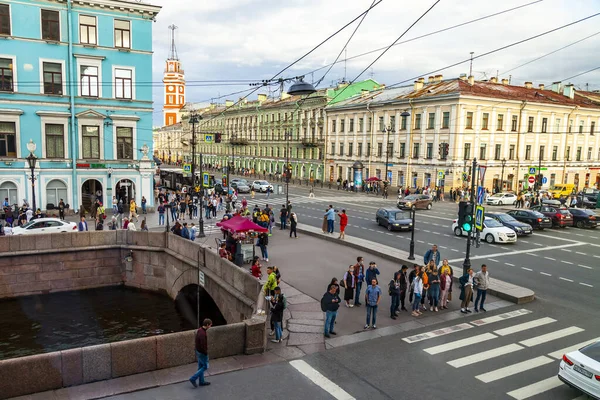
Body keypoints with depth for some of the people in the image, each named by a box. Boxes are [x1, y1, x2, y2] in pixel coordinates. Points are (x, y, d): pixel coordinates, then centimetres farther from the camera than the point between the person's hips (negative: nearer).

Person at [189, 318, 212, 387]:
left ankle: (201, 381, 30)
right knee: (205, 366, 6)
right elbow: (203, 346, -30)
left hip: (198, 351, 9)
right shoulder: (202, 333, -31)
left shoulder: (200, 330, 1)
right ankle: (193, 379, 8)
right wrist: (206, 353, -17)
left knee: (201, 366, 18)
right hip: (202, 353, -9)